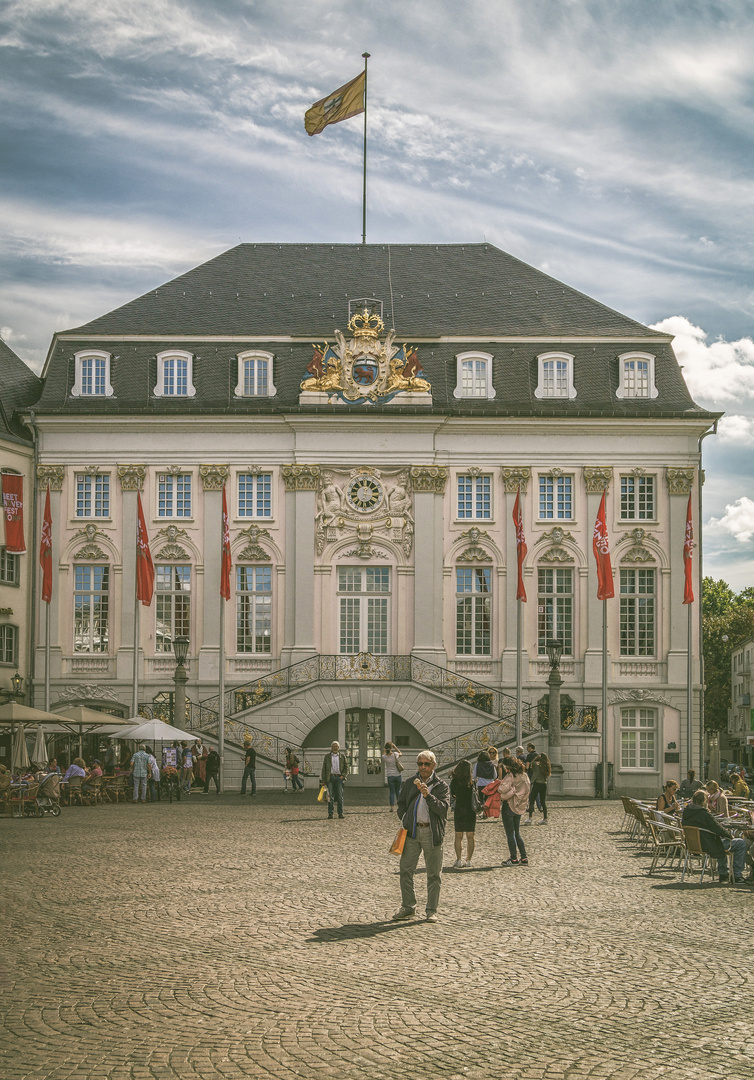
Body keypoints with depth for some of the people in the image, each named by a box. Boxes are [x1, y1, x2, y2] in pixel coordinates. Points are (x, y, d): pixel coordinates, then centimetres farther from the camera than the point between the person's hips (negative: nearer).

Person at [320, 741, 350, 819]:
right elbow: (324, 769, 8)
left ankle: (340, 813, 3)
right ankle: (330, 813, 0)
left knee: (340, 796, -2)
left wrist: (343, 776, -4)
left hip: (339, 777, 0)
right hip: (330, 777, 0)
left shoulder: (342, 756, 10)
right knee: (330, 796, -3)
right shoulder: (327, 756, 10)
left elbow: (347, 767, 11)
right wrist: (323, 780, 2)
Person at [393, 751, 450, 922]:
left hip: (432, 832, -3)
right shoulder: (409, 783, 12)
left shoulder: (441, 786, 3)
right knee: (406, 870, 1)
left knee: (433, 874, 2)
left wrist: (427, 795, -20)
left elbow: (443, 808, -9)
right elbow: (401, 804, 21)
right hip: (412, 831, 3)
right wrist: (405, 819, 5)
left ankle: (432, 910, 12)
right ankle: (407, 907, 12)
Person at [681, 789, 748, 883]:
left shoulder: (685, 811, 1)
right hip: (708, 846, -9)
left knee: (721, 839, 37)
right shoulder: (703, 813, -24)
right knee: (741, 843, 2)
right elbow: (718, 829, -19)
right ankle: (737, 876, 7)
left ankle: (722, 874, 40)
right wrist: (730, 834, -1)